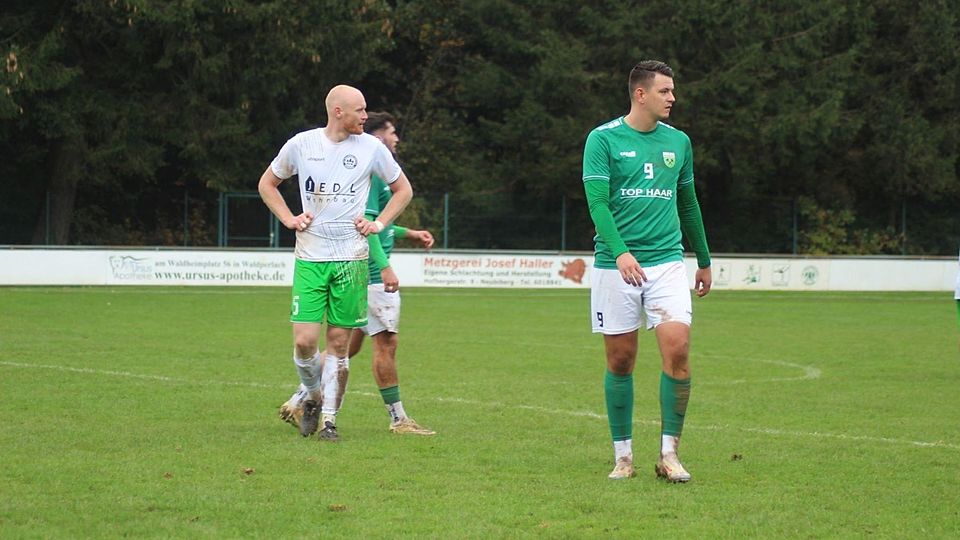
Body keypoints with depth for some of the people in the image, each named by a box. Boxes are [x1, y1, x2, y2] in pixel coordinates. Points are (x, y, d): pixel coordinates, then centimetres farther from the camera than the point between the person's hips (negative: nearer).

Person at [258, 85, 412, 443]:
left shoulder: (371, 148, 2)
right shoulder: (301, 144, 1)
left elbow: (403, 190, 16)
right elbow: (267, 184, 17)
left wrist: (379, 223, 4)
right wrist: (289, 219, 4)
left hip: (351, 257, 0)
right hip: (310, 256, 0)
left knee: (338, 342, 1)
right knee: (305, 341, -9)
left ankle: (329, 418, 11)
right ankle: (313, 397, 19)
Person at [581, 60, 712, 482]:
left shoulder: (678, 142, 11)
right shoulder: (603, 139, -3)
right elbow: (597, 202, -11)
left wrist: (704, 261, 27)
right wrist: (620, 252, -26)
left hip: (666, 261, 3)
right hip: (615, 267, -3)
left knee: (677, 348, -13)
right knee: (620, 363, 2)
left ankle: (669, 453, -4)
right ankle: (623, 455, 15)